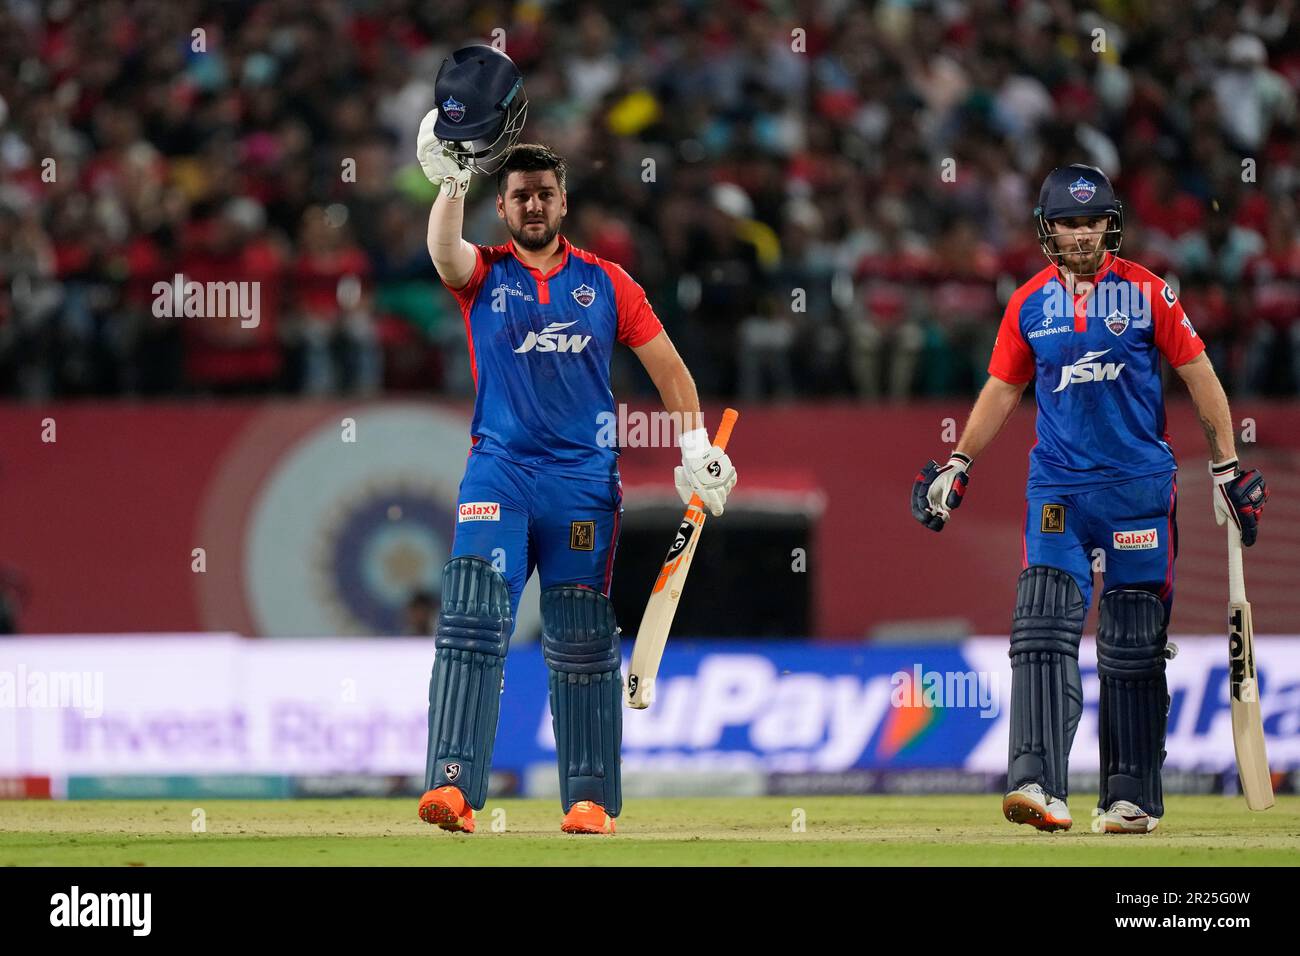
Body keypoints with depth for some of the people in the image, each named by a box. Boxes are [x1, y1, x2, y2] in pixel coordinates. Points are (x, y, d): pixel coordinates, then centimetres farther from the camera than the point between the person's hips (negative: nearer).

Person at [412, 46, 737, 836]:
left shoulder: (605, 283, 12)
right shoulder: (484, 275, 8)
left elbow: (667, 364, 12)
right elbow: (444, 251, -16)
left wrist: (696, 444, 0)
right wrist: (454, 177, -30)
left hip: (586, 479, 1)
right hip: (499, 470, -1)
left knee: (583, 643, 5)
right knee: (473, 621, -15)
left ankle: (591, 797, 11)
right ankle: (454, 785, -23)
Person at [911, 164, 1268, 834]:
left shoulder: (1145, 292, -1)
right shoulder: (1029, 304, 7)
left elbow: (1198, 374, 2)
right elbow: (1001, 389, 15)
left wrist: (1227, 468, -1)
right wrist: (957, 464, 8)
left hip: (1140, 486, -1)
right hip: (1057, 488, 1)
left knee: (1133, 648, 3)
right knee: (1043, 631, -14)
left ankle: (1132, 797, 12)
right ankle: (1039, 785, -22)